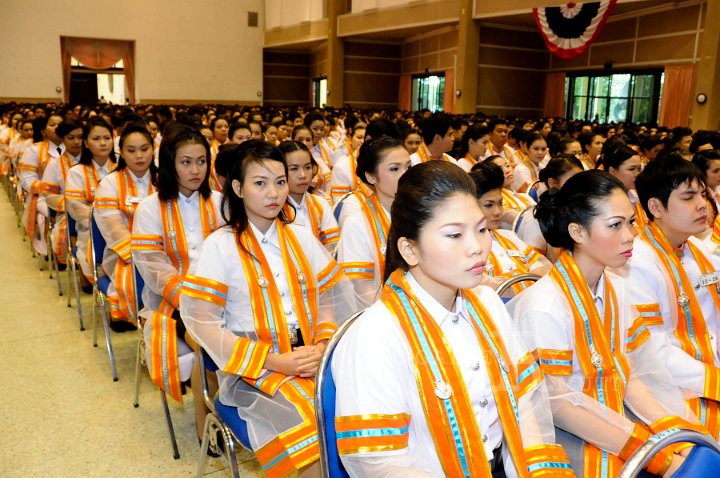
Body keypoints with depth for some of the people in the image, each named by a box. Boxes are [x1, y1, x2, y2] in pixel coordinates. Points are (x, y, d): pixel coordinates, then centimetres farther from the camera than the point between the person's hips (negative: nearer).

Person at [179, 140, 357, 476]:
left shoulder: (301, 237, 10)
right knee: (320, 441, -27)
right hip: (253, 370, -4)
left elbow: (327, 298, 12)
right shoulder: (220, 245, -3)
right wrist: (274, 361, -13)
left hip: (311, 360, 4)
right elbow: (202, 323, -7)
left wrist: (323, 346, -8)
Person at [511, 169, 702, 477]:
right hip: (571, 437, -6)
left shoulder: (618, 289, 2)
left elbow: (629, 372, 5)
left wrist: (673, 429, -11)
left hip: (615, 418, 6)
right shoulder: (543, 304, -21)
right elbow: (558, 405, -18)